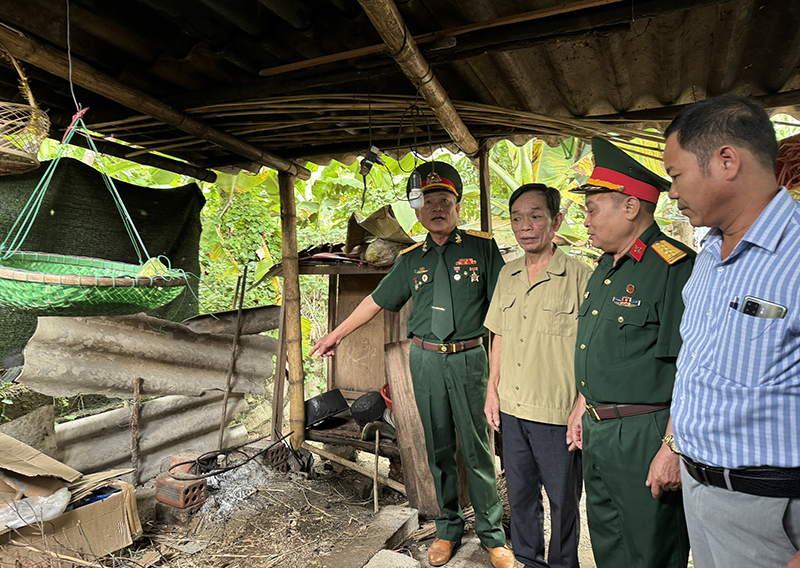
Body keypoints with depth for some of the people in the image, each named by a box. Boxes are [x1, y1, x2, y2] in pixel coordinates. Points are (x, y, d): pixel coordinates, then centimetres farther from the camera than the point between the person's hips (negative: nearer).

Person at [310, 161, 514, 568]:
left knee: (477, 448, 5)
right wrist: (337, 333, 20)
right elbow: (376, 300, 15)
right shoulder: (411, 259, 7)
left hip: (468, 358, -2)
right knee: (438, 449, 12)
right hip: (426, 360, 3)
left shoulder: (482, 247, -1)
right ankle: (448, 528, 30)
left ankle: (492, 533, 25)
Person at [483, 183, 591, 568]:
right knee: (520, 493, 20)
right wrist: (493, 389, 11)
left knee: (563, 499, 13)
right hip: (511, 408, 5)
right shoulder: (507, 275, 7)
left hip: (557, 413, -5)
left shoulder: (579, 276, -11)